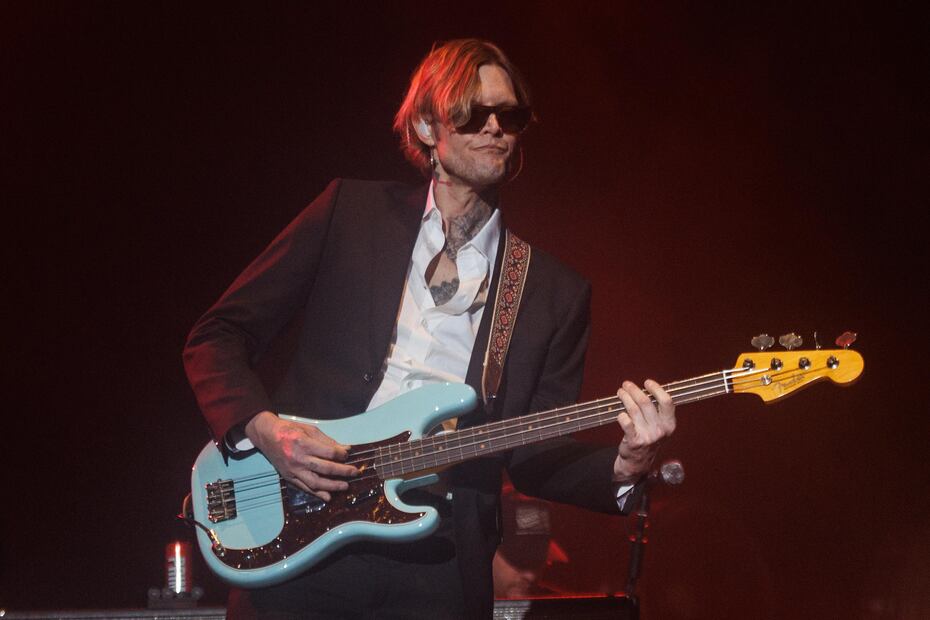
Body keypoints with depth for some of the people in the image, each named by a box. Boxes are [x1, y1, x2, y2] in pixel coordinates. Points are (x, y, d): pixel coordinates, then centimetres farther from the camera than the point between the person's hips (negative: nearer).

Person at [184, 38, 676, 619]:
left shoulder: (557, 292, 10)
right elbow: (217, 335, 6)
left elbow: (533, 454, 7)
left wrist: (622, 469, -12)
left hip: (438, 571, 1)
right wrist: (262, 429, -11)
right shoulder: (350, 211, 6)